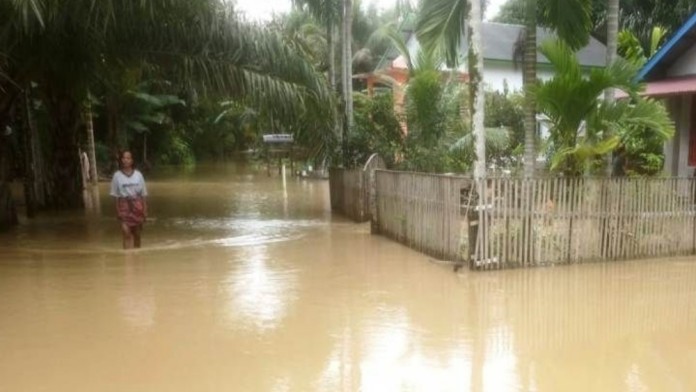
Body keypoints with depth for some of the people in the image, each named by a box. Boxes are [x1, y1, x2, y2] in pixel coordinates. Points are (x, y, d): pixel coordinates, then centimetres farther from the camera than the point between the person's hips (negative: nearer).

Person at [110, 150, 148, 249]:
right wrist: (118, 211, -7)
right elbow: (116, 195, -1)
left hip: (137, 205, 2)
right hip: (124, 205, -2)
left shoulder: (138, 174, 1)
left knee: (137, 234, 11)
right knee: (126, 233, -11)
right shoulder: (117, 175, -2)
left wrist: (145, 210, 0)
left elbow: (143, 194, 4)